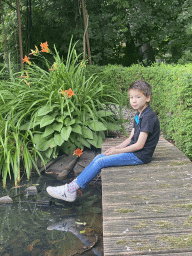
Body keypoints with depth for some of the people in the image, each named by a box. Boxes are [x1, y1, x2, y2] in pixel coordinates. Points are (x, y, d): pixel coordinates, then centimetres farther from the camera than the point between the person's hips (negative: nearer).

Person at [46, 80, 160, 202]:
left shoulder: (149, 117, -18)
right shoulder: (139, 115, 14)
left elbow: (139, 145, -20)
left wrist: (117, 151, -12)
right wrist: (116, 147, 2)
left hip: (140, 156, -9)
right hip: (132, 151, 9)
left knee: (101, 162, -15)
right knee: (98, 157, 2)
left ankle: (71, 190, -11)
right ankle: (74, 183, -1)